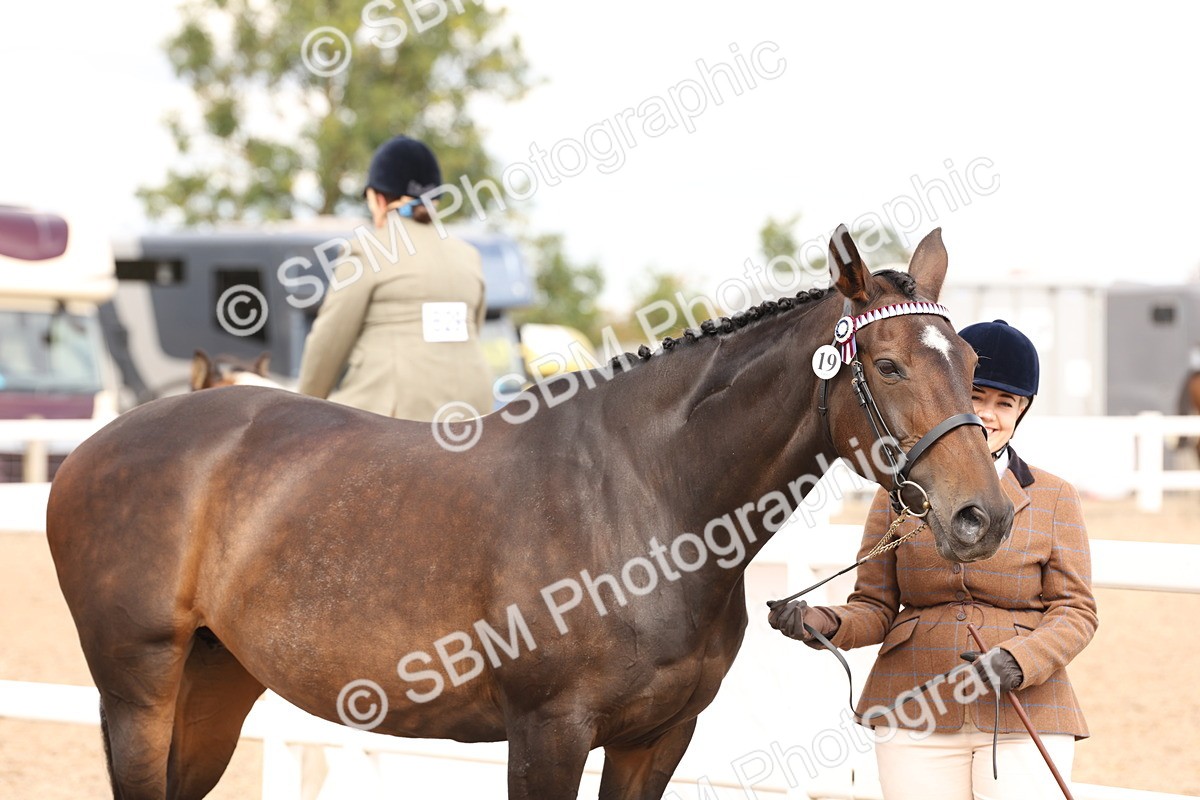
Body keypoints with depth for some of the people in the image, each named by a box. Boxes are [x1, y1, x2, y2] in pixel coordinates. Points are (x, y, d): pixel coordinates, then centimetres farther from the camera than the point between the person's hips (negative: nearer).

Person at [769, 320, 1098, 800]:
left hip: (1024, 715, -1)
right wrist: (827, 625, -13)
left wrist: (1019, 660, -16)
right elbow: (875, 607, 9)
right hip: (914, 717, 1)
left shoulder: (1055, 499, 6)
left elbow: (1075, 611, 2)